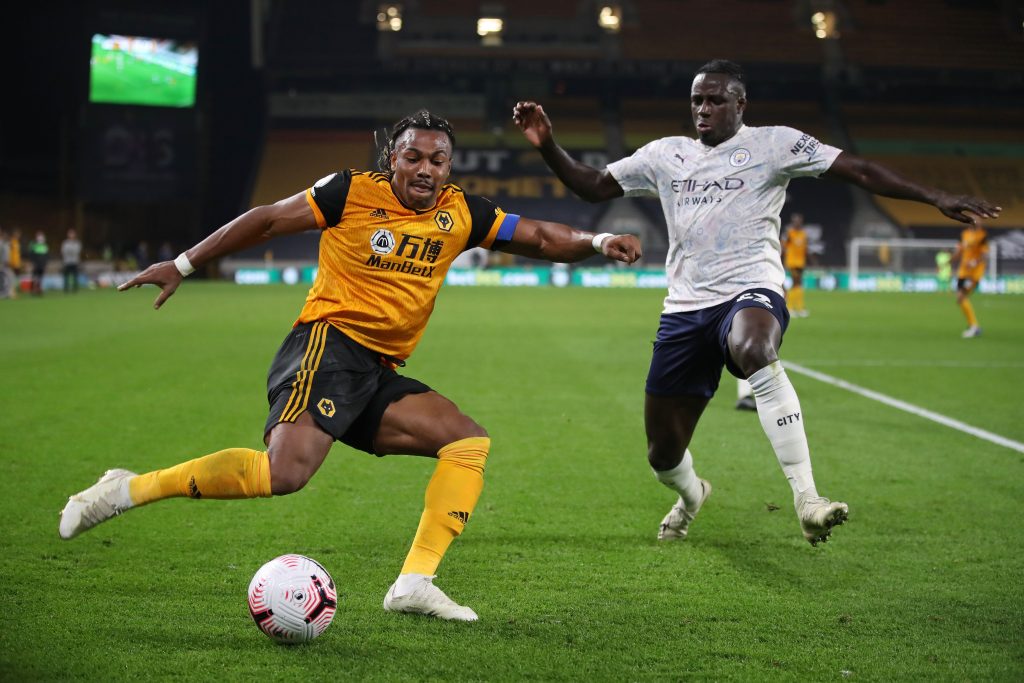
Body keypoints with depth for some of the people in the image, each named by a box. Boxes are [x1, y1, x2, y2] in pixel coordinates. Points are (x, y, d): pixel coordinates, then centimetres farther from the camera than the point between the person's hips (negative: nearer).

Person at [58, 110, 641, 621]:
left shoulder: (461, 213, 12)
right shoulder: (354, 192, -2)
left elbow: (538, 237, 14)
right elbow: (269, 220, 4)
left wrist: (596, 242, -6)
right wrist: (183, 265, 5)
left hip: (379, 376, 7)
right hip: (328, 345, -7)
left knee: (471, 442, -3)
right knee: (286, 472, -29)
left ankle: (415, 583, -8)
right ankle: (130, 489, -20)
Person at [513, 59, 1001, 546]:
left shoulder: (772, 144, 3)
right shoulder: (665, 155, 16)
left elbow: (858, 171, -2)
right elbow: (592, 187, 20)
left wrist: (935, 197, -10)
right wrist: (546, 145, 4)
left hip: (750, 292, -4)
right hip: (685, 306, 5)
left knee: (755, 351, -43)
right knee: (663, 454, 5)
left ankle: (807, 501, -45)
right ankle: (691, 496, 45)